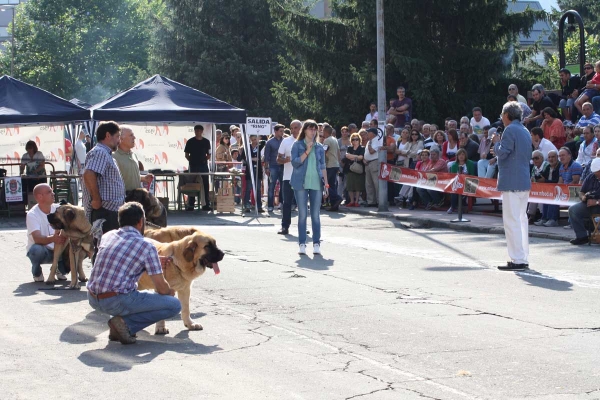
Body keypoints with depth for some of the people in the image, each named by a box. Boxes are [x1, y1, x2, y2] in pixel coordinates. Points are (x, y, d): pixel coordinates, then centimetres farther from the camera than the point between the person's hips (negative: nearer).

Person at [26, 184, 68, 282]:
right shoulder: (32, 215, -18)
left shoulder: (58, 209, -3)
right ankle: (37, 273, -4)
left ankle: (61, 270, 8)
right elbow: (37, 238, -33)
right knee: (37, 250, -39)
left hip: (57, 250, 4)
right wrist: (53, 239, -53)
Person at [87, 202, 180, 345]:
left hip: (93, 299, 7)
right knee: (175, 305, 1)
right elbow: (161, 287, -3)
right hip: (117, 302, -7)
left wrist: (155, 262, 32)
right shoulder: (146, 247, -7)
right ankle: (127, 323, -8)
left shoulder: (107, 236, 11)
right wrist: (170, 292, 21)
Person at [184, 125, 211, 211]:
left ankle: (206, 204, 4)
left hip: (204, 166, 2)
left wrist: (205, 160, -1)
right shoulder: (190, 141, 2)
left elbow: (208, 155, 12)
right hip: (193, 166, -2)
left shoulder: (206, 142, 8)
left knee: (205, 185, 1)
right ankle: (190, 205, 0)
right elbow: (187, 155, 5)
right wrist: (192, 161, -5)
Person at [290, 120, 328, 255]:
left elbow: (323, 167, 13)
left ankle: (316, 243, 5)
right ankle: (302, 244, 3)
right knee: (302, 214, -1)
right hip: (301, 183, -2)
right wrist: (307, 152, -13)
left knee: (316, 215, 2)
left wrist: (326, 184, 7)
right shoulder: (297, 145, 3)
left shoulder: (319, 147, 12)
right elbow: (295, 162, -7)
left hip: (316, 184, 2)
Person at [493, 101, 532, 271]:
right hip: (524, 181, 10)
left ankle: (518, 260, -10)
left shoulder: (510, 130, -12)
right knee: (521, 219, 14)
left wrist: (496, 142, 2)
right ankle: (523, 258, 17)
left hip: (511, 182, -10)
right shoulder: (525, 131, 16)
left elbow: (502, 153, -17)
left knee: (512, 220, -8)